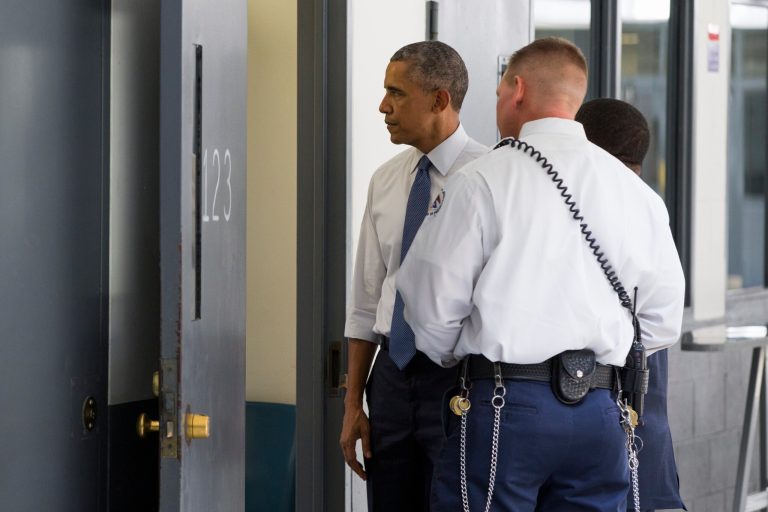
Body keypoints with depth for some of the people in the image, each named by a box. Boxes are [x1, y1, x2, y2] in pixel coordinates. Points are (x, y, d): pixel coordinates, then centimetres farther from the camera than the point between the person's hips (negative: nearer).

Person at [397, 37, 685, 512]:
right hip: (602, 411, 5)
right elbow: (663, 319, 13)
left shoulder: (482, 181, -3)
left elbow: (433, 303, -2)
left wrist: (453, 357, 18)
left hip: (505, 403, -4)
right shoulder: (636, 192, 10)